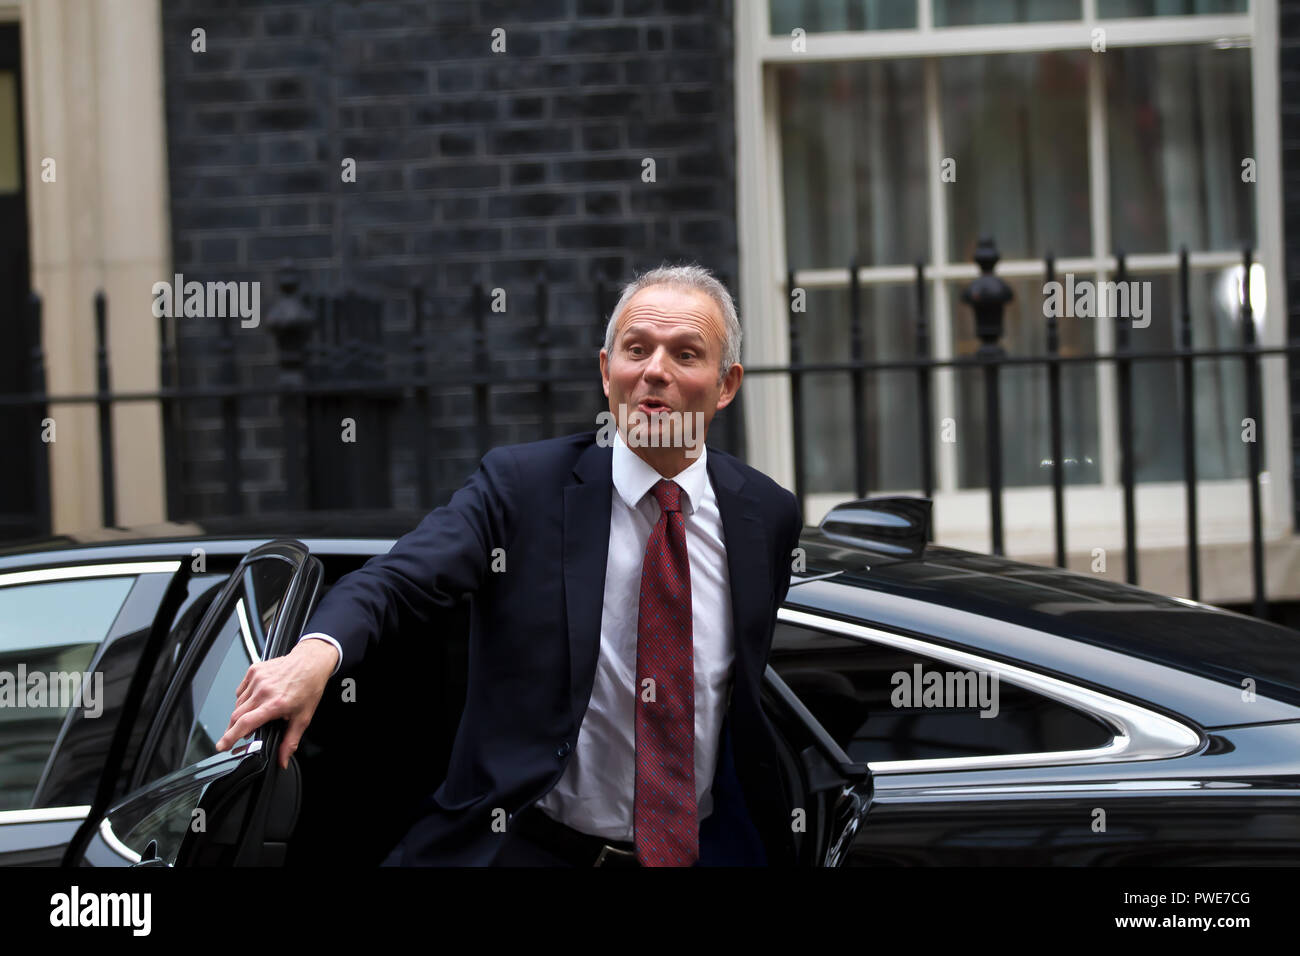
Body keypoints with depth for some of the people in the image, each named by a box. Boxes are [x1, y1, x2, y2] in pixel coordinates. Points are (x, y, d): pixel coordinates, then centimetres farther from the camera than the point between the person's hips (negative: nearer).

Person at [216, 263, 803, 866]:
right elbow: (399, 579, -21)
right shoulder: (520, 483, -6)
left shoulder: (767, 514, 4)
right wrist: (317, 652, -40)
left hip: (704, 848, 2)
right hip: (525, 847, -2)